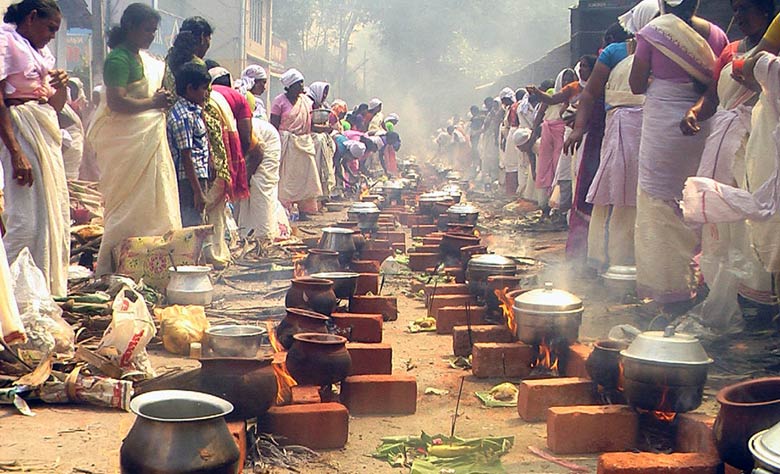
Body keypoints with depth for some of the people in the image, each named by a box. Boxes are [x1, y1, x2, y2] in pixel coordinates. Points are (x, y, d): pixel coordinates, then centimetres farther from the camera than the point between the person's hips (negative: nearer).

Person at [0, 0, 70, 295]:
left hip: (48, 134, 9)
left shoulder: (41, 52, 21)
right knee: (27, 220, -14)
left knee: (57, 217, 8)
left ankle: (51, 291, 15)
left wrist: (61, 86, 3)